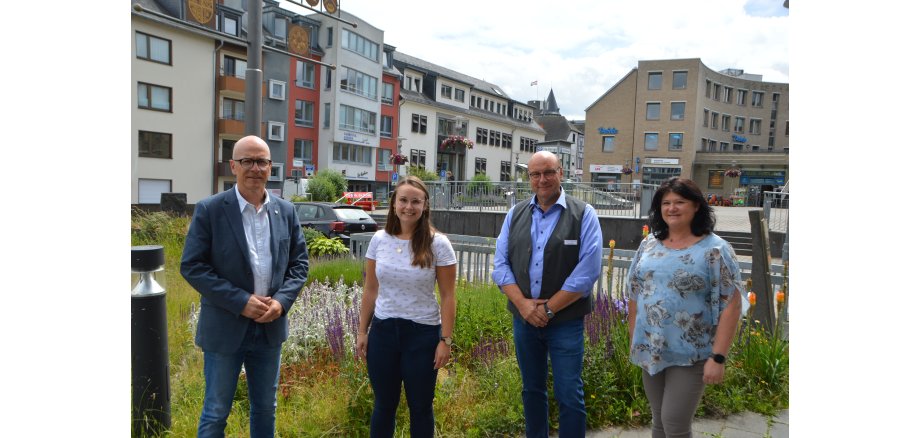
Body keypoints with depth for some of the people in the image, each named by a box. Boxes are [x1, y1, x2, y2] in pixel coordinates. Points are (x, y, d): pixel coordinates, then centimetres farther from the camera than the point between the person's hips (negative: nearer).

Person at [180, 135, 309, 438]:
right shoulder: (209, 209, -9)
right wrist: (240, 301, -18)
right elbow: (191, 266, -11)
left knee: (265, 408, 18)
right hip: (225, 328, -3)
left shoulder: (286, 211, 2)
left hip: (270, 327, 3)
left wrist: (282, 301, -11)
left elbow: (299, 262, 6)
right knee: (216, 412, 11)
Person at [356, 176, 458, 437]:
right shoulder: (379, 240, -1)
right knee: (383, 405, 15)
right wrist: (362, 331, 6)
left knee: (420, 406, 12)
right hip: (383, 330, 3)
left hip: (423, 333, -2)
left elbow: (448, 297, -7)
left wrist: (445, 340, -9)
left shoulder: (438, 244, -10)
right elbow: (370, 291, 6)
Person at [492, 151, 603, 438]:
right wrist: (523, 303, -11)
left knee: (569, 395, 1)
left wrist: (547, 308, -14)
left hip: (566, 321, -4)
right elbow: (501, 264, 3)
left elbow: (587, 272, -13)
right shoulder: (515, 214, 7)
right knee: (531, 390, 17)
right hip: (524, 318, 4)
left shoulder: (584, 215, -6)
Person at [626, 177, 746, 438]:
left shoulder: (714, 250, -11)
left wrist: (718, 357, -16)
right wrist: (633, 340, 10)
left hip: (690, 356, -5)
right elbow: (635, 294, 11)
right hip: (650, 352, 5)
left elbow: (731, 305, -13)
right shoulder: (648, 244, 5)